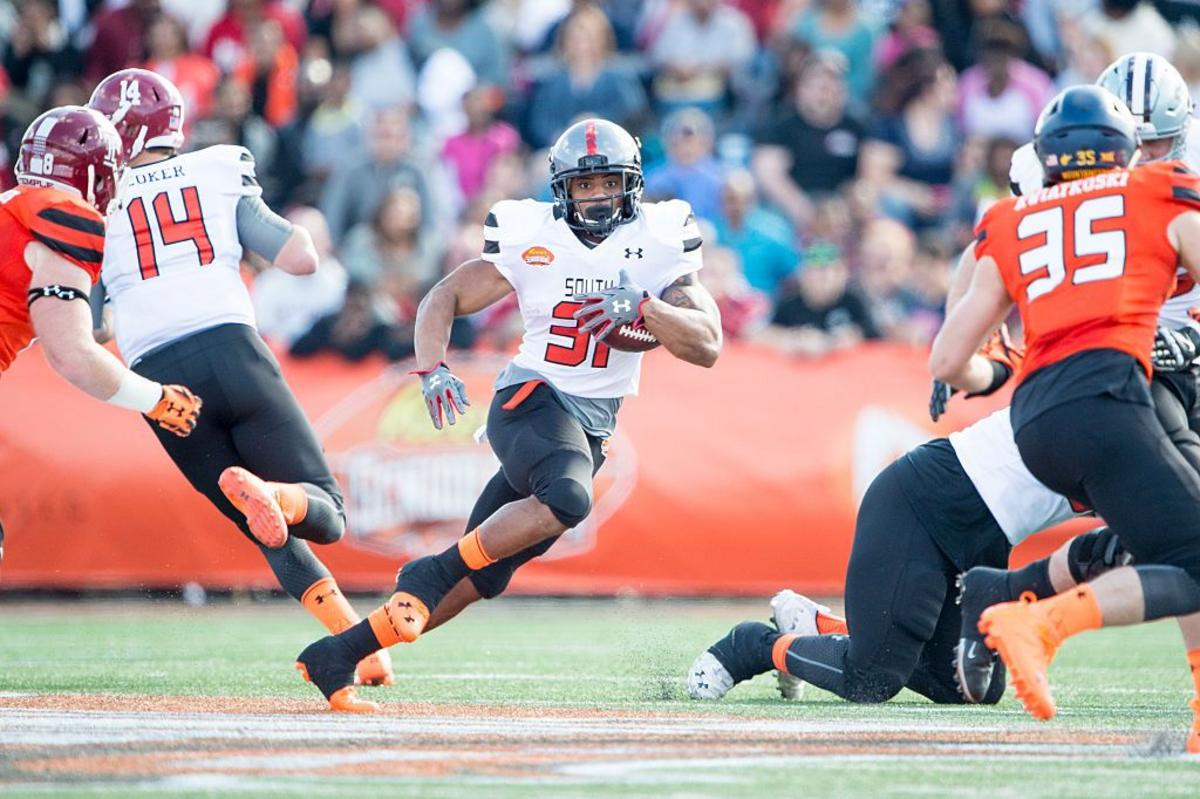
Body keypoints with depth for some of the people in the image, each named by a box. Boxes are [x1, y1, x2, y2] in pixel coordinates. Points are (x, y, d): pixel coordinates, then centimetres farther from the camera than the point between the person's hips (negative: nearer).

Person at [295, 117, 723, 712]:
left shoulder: (658, 244, 1)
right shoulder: (533, 240, -4)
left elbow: (707, 346, -6)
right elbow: (443, 298, 3)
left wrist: (641, 310, -22)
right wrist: (432, 369, -14)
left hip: (590, 431, 4)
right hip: (530, 401, -4)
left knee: (483, 577, 1)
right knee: (567, 499, -37)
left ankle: (339, 653, 7)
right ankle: (432, 571, -24)